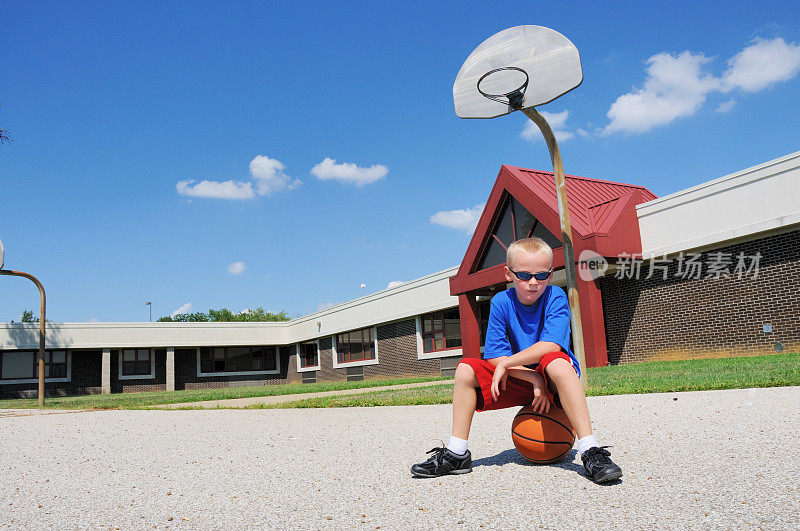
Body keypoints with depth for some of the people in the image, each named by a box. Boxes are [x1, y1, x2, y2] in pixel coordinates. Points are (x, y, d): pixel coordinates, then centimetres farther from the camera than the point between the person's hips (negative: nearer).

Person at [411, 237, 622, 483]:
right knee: (466, 369, -14)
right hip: (519, 380, 4)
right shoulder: (501, 302, -5)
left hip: (553, 380, -3)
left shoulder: (555, 296, -12)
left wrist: (506, 363, -24)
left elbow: (551, 345, -27)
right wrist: (534, 379, -22)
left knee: (556, 363, -37)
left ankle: (590, 451, -36)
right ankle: (457, 454, -8)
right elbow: (495, 355, -11)